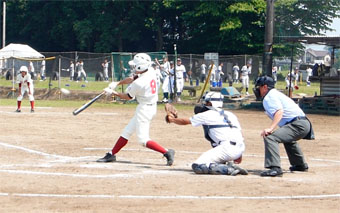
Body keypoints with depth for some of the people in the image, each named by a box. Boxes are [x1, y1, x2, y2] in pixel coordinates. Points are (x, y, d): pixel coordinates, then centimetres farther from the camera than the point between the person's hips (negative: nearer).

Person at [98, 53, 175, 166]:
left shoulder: (139, 83, -24)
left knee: (143, 139, -7)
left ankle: (166, 152, -14)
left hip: (144, 109, -10)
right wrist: (117, 83, 3)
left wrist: (112, 92, 6)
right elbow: (132, 79, 13)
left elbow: (128, 97, -6)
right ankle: (111, 154, 22)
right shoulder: (150, 71, -1)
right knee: (127, 131, 15)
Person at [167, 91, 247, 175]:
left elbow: (185, 121, 21)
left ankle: (229, 169, -18)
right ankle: (229, 165, 8)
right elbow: (239, 133, 21)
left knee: (197, 166, -9)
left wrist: (172, 119, 39)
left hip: (227, 149, -8)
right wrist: (239, 155, 27)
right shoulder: (230, 114, 24)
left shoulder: (207, 115, 9)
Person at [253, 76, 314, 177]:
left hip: (297, 125, -11)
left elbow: (279, 111, -22)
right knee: (288, 139, 41)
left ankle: (275, 168, -36)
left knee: (270, 137, -25)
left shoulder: (269, 96, -6)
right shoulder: (276, 93, 25)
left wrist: (270, 128, -33)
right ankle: (301, 165, 52)